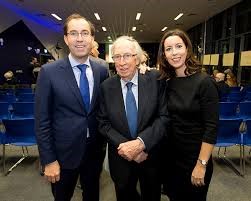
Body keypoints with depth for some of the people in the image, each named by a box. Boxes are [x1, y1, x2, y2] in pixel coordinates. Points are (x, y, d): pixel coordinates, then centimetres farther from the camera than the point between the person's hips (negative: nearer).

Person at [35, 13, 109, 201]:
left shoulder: (102, 70, -3)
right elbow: (42, 119, -10)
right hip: (64, 152, -2)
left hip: (95, 149, 3)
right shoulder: (49, 72, -12)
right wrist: (48, 160, -10)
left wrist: (106, 142, 5)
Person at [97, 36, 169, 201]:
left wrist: (140, 143, -24)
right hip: (121, 157, 1)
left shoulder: (155, 80, -11)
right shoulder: (106, 87, -5)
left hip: (152, 155, 0)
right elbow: (104, 123, -5)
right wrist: (124, 146, -18)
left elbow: (164, 117, -13)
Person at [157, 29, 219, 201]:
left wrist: (201, 164, -17)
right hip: (170, 156, 5)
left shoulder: (205, 82, -16)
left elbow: (211, 127, -17)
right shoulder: (166, 82, -1)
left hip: (195, 158, -5)